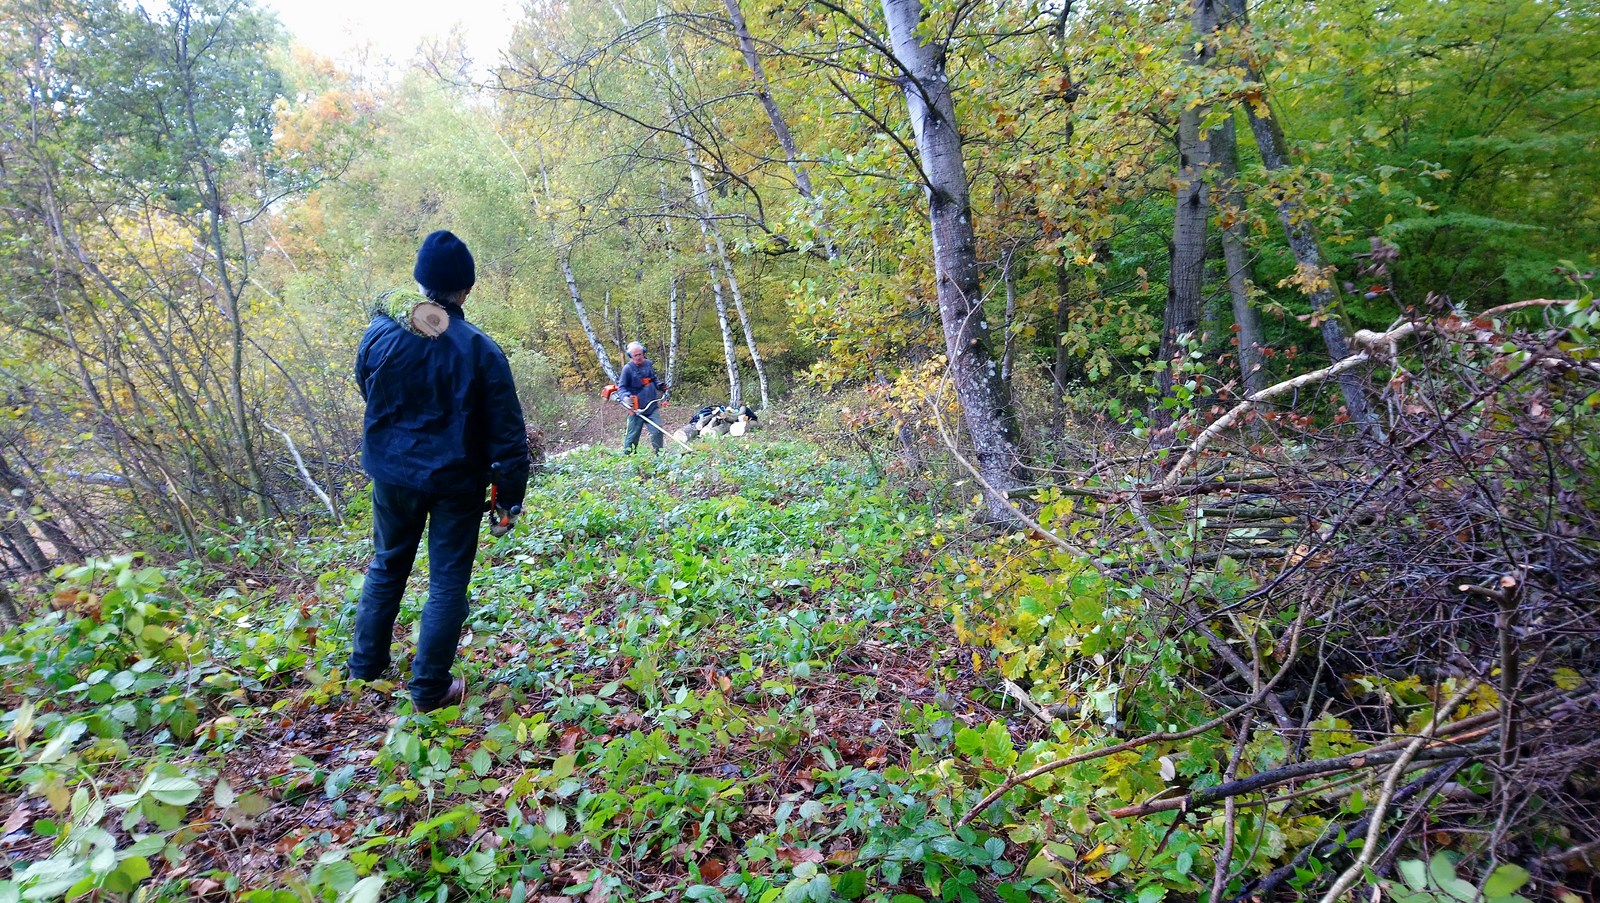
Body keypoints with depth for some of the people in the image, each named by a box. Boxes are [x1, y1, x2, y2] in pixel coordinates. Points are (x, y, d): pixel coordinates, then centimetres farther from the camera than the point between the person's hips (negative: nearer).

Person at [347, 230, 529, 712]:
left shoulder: (380, 334, -8)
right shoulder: (479, 349, -15)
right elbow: (506, 431, -12)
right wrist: (510, 492, -3)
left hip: (393, 474, 4)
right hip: (456, 481, -3)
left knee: (387, 565, 23)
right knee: (447, 581, 7)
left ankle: (367, 663, 35)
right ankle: (429, 687, 12)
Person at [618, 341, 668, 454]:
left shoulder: (648, 364, 7)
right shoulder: (627, 368, -9)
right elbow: (622, 387, -6)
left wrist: (660, 385, 4)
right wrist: (626, 396, -25)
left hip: (652, 406, 4)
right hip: (637, 408, -4)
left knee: (657, 431, -2)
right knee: (633, 435, 4)